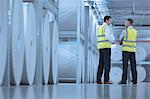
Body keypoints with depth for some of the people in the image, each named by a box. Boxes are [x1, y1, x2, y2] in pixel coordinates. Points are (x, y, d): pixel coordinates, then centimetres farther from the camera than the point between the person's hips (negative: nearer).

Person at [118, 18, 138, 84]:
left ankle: (124, 80, -9)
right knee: (133, 65, 5)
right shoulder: (135, 31, 9)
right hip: (133, 50, 4)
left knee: (125, 65, -5)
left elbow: (120, 39, 5)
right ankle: (134, 80, 4)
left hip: (126, 49, -4)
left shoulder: (125, 31, -6)